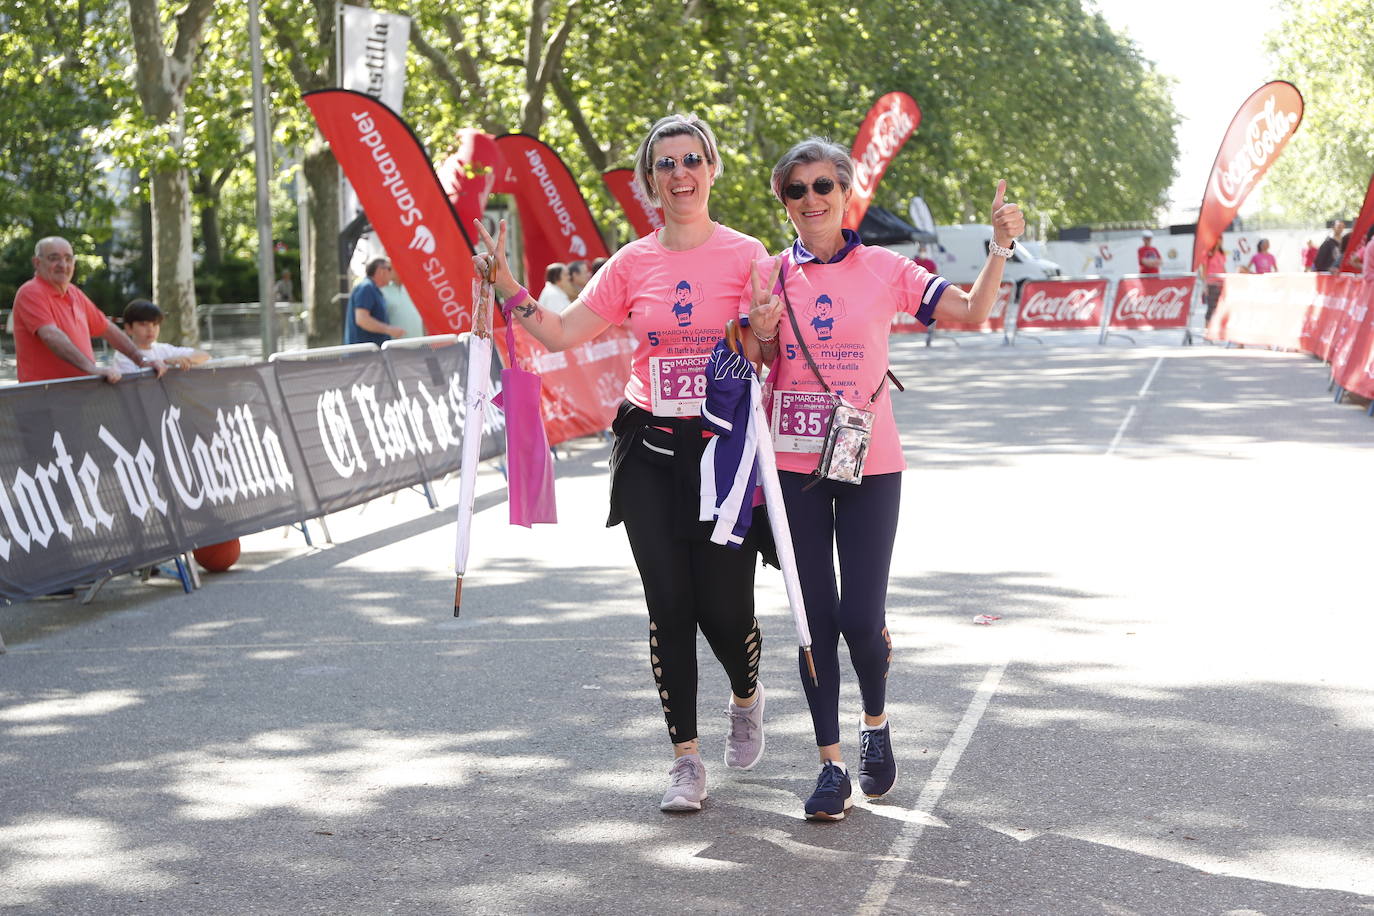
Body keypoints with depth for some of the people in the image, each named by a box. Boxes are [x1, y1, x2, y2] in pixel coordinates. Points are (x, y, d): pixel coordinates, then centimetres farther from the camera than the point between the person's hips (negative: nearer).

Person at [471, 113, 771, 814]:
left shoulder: (745, 256, -1)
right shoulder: (633, 264, 6)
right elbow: (561, 335, 4)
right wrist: (506, 287, -6)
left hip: (723, 444, -2)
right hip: (650, 449, 2)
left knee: (723, 607, -2)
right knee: (669, 605, 0)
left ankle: (746, 696, 33)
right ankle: (686, 758, 10)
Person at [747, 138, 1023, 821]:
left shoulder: (884, 270, 1)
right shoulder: (772, 275, 4)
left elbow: (972, 312, -5)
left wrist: (1000, 247, -16)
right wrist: (762, 332, -13)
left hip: (869, 463, -1)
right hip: (794, 464, 1)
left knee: (861, 618, -5)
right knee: (816, 618, 3)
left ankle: (876, 721, 26)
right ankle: (831, 764, 13)